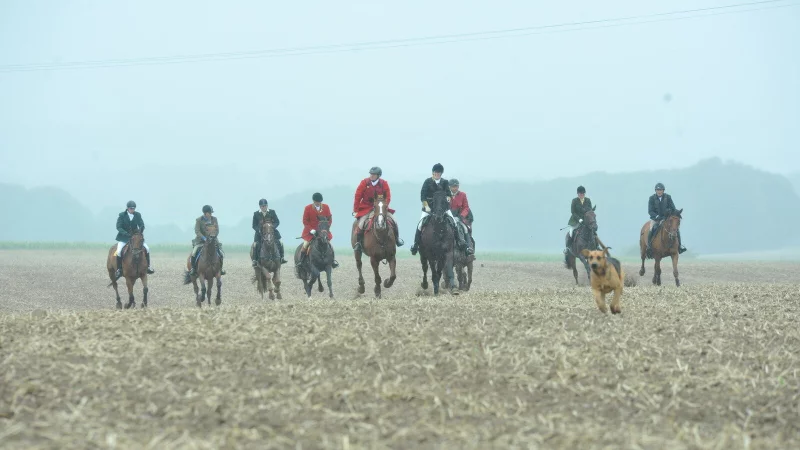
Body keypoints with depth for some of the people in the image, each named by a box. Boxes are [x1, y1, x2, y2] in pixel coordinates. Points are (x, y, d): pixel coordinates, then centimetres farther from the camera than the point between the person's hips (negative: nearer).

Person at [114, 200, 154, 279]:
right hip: (124, 237, -3)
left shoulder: (138, 215, 0)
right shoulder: (121, 215, -8)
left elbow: (141, 225, -3)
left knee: (147, 248, -11)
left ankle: (148, 266, 5)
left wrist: (140, 231, -26)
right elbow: (118, 227, -12)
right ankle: (118, 269, -11)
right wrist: (126, 234, -27)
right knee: (119, 251, -25)